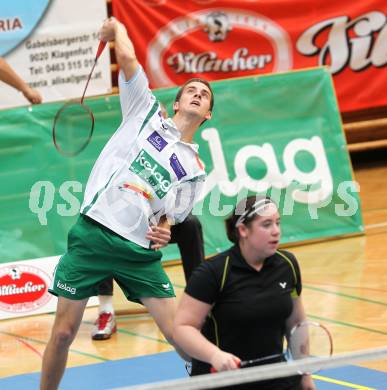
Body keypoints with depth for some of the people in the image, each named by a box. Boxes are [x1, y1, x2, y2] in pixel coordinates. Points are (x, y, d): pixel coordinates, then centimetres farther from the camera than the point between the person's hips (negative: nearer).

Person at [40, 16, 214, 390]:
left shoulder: (194, 169, 13)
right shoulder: (147, 113, 8)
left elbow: (169, 217, 16)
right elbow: (127, 59, -2)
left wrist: (163, 230, -5)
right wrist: (117, 27, 12)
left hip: (139, 250, 2)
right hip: (93, 233, -2)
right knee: (63, 332, 0)